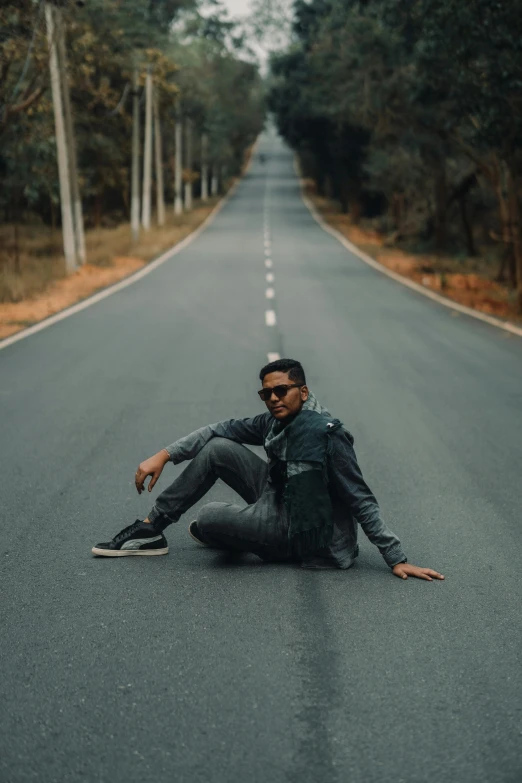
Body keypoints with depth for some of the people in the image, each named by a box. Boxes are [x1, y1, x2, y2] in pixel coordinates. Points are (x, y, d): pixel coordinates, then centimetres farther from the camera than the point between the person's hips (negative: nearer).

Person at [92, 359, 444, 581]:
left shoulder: (325, 435, -25)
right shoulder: (276, 421, -1)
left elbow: (362, 501, -24)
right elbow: (223, 429, 2)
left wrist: (397, 559, -25)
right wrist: (163, 456, -7)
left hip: (304, 533, -8)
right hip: (280, 500, 8)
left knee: (205, 518, -12)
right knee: (218, 449, -4)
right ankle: (150, 526, 5)